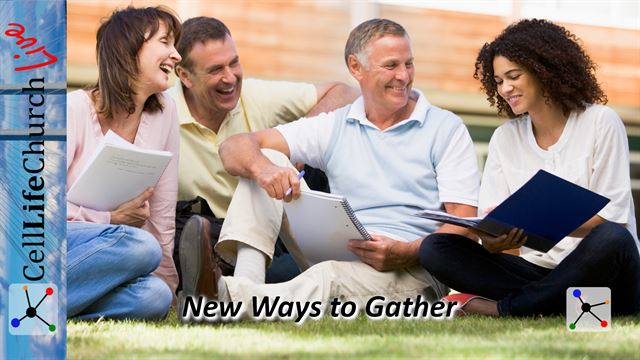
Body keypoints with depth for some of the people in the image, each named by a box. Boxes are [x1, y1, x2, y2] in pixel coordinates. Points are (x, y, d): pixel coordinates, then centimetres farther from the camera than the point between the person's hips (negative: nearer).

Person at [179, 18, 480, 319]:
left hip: (411, 268, -4)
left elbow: (464, 224, -3)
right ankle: (247, 281, -30)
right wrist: (261, 167, -22)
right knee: (269, 159, -7)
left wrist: (405, 253, -24)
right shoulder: (334, 127, 15)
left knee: (330, 276, -39)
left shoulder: (446, 129, 7)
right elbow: (235, 147, 6)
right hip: (337, 254, 4)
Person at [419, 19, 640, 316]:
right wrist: (493, 239, -24)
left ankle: (501, 309, -23)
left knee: (611, 239, -37)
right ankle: (552, 307, -26)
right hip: (538, 268, 3)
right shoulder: (505, 138, 9)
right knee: (434, 249, -15)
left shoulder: (600, 122, -3)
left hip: (598, 273, -3)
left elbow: (613, 217, -10)